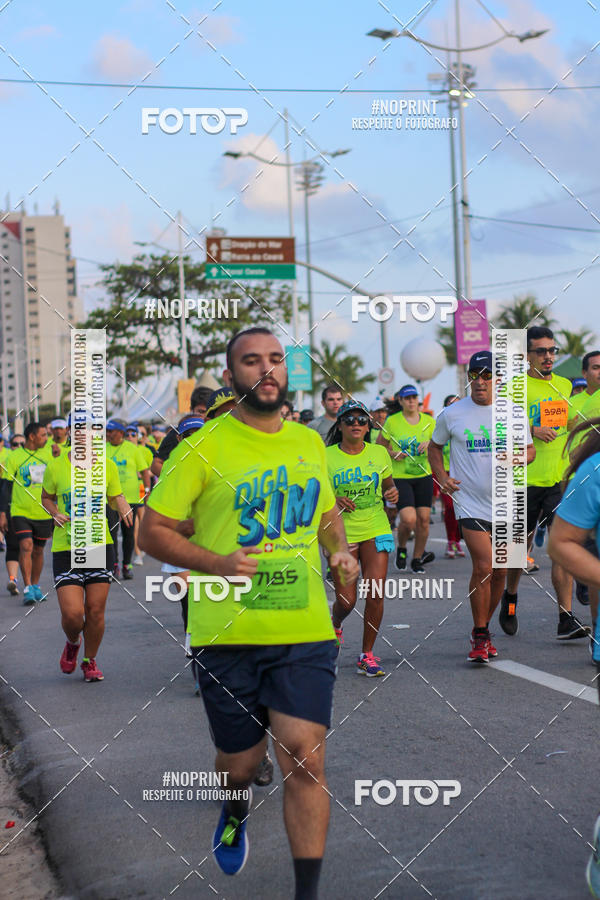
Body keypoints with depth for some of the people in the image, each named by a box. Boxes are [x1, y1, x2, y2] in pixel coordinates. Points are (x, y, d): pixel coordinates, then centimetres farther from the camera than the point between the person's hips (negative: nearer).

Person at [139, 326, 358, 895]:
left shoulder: (309, 443, 11)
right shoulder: (204, 448, -4)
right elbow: (153, 531, -3)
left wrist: (339, 550, 5)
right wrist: (218, 563, -18)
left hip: (305, 633, 2)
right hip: (227, 633, -2)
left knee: (305, 761, -9)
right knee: (240, 763, 12)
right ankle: (234, 816, 49)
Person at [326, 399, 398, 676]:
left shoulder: (379, 453, 3)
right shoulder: (326, 457, -4)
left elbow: (389, 484, 17)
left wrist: (393, 492, -5)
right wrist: (333, 501, -18)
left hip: (376, 531, 2)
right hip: (341, 533, -2)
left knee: (375, 595, -7)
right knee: (346, 601, -2)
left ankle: (367, 655, 9)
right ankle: (335, 623, 36)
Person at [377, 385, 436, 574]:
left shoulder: (429, 422, 4)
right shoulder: (391, 421, -4)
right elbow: (379, 445, 7)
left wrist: (429, 445, -8)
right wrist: (392, 453, -11)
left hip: (423, 475, 3)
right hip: (400, 477, -3)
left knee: (424, 519, 1)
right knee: (409, 519, -16)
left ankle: (417, 558, 20)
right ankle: (401, 549, 15)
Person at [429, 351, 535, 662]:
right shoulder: (452, 414, -1)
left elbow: (529, 450, 13)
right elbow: (435, 446, 14)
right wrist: (442, 477, -2)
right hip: (470, 502, -3)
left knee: (499, 572, 10)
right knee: (483, 567, -15)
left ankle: (482, 630, 29)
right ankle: (480, 636, -1)